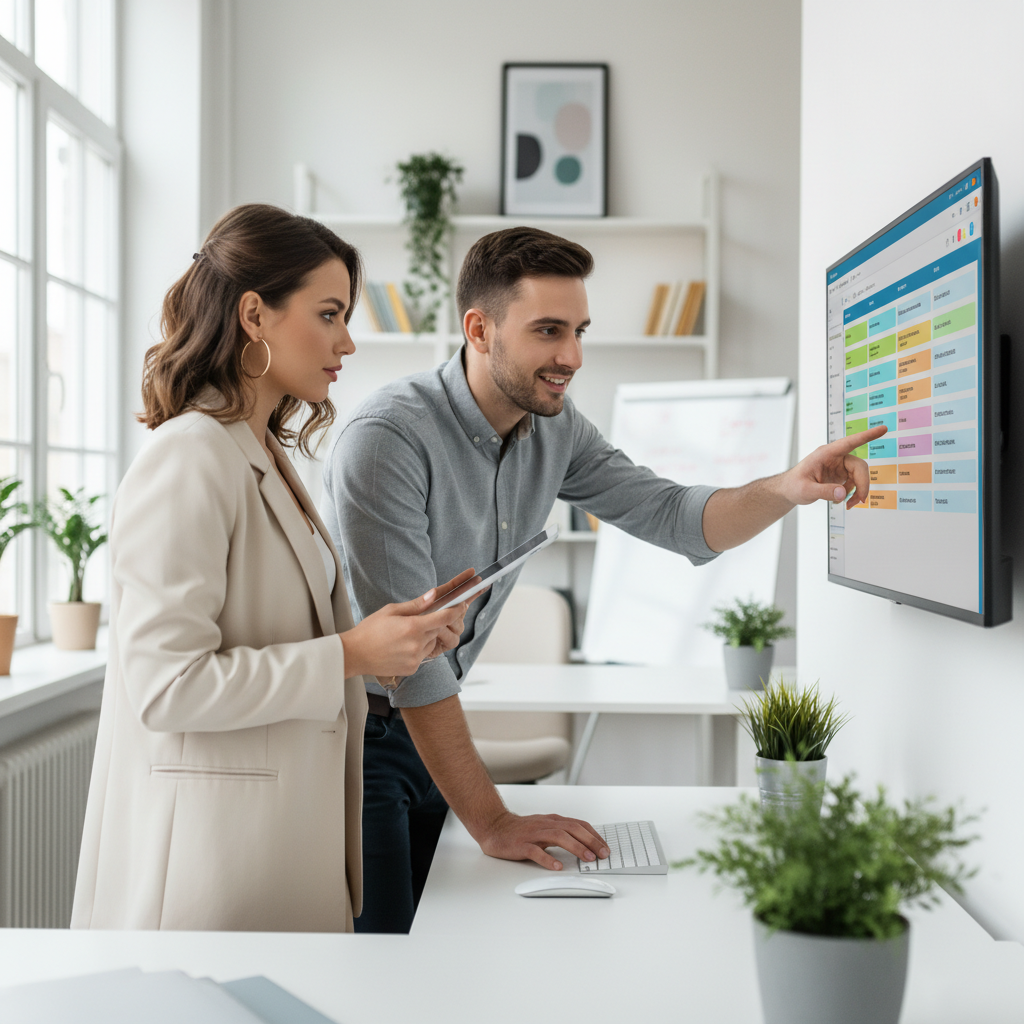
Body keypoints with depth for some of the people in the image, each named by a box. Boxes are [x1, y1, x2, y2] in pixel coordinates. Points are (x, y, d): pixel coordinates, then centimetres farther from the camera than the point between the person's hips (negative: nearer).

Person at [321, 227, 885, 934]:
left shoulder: (555, 430, -1)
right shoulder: (388, 439, -25)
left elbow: (672, 517, 2)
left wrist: (786, 490, -20)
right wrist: (492, 823, -26)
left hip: (426, 720, 7)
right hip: (354, 733, -7)